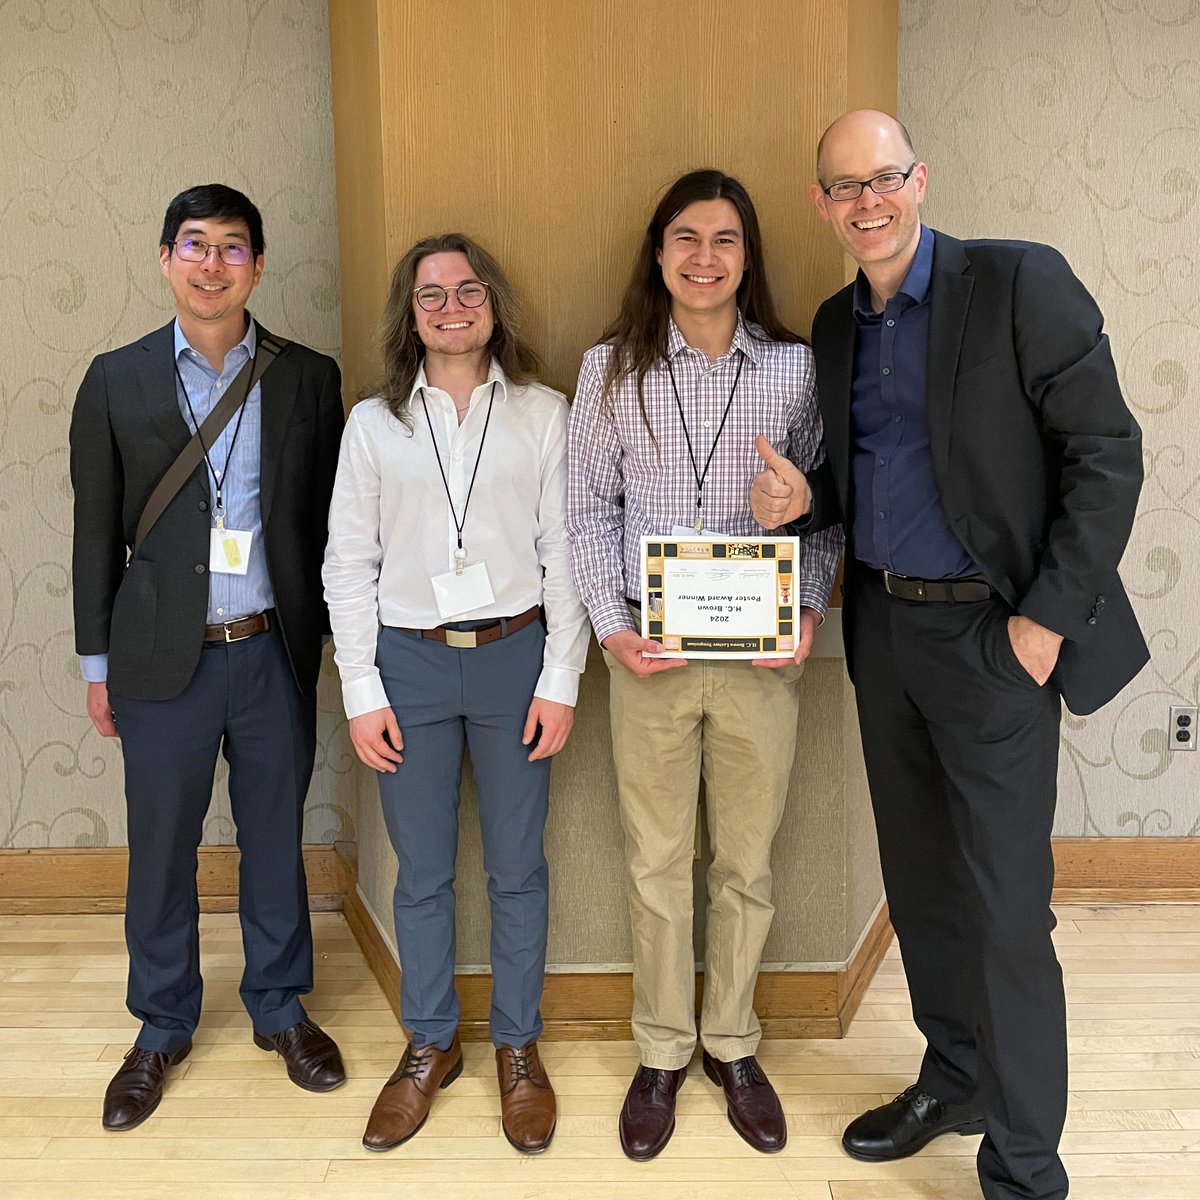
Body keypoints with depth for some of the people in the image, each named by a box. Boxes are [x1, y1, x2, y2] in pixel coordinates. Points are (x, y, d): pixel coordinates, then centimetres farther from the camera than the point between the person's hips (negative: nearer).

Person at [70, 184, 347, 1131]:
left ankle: (280, 1005, 33)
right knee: (161, 849, 11)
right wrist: (98, 663, 4)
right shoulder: (117, 381, 2)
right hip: (164, 660, 0)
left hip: (276, 653, 0)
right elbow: (96, 532, 4)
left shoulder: (309, 378, 2)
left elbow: (330, 520, 4)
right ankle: (163, 1026, 32)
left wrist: (339, 641, 2)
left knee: (276, 839, 13)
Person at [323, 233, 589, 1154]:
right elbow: (349, 565, 4)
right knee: (422, 871, 10)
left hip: (515, 656, 0)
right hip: (409, 661, 1)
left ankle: (518, 1045, 27)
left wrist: (561, 680, -4)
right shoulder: (374, 423, 4)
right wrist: (362, 691, -1)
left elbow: (565, 552, 1)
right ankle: (431, 1044, 29)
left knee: (518, 867, 8)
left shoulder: (544, 415, 2)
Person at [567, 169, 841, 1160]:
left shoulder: (795, 366, 2)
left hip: (760, 652, 1)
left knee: (748, 864, 12)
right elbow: (591, 508, 4)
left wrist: (810, 609, -8)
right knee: (657, 864, 11)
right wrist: (612, 624, -8)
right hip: (649, 652, 0)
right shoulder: (613, 367, 2)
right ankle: (662, 1052, 30)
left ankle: (733, 1045, 33)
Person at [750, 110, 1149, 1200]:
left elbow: (1106, 454, -12)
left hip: (992, 633, -6)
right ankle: (954, 1079, 37)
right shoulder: (838, 323, 11)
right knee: (918, 882, 17)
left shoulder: (1020, 282, -10)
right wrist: (802, 498, -3)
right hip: (883, 628, 7)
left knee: (1005, 910, -1)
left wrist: (1046, 620, -16)